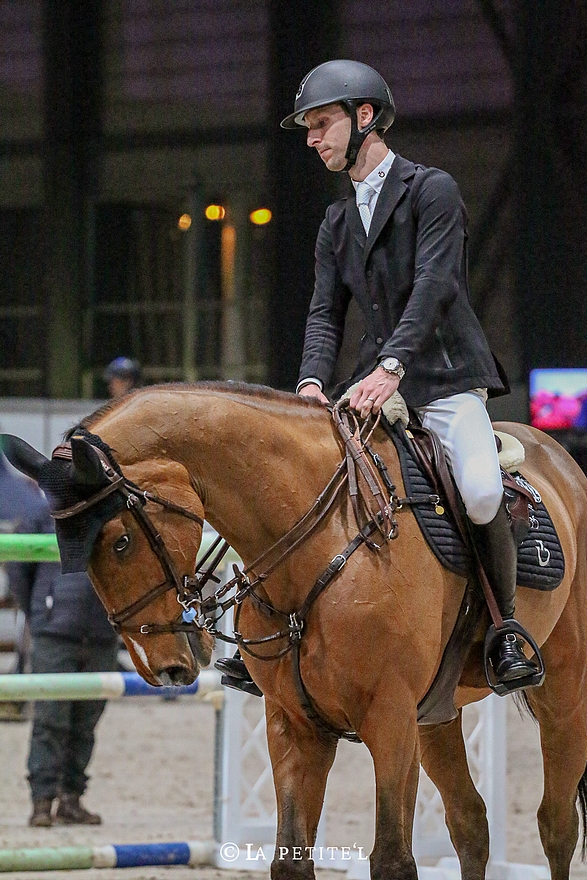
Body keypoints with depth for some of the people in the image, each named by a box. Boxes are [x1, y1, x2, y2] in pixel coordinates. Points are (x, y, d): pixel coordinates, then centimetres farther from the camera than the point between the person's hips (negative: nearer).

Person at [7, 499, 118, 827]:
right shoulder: (45, 517, 2)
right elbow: (18, 567, 8)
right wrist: (37, 613, 5)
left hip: (102, 639, 3)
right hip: (55, 636, -3)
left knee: (85, 723, 7)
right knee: (50, 720, -8)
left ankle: (71, 799, 13)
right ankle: (43, 799, -8)